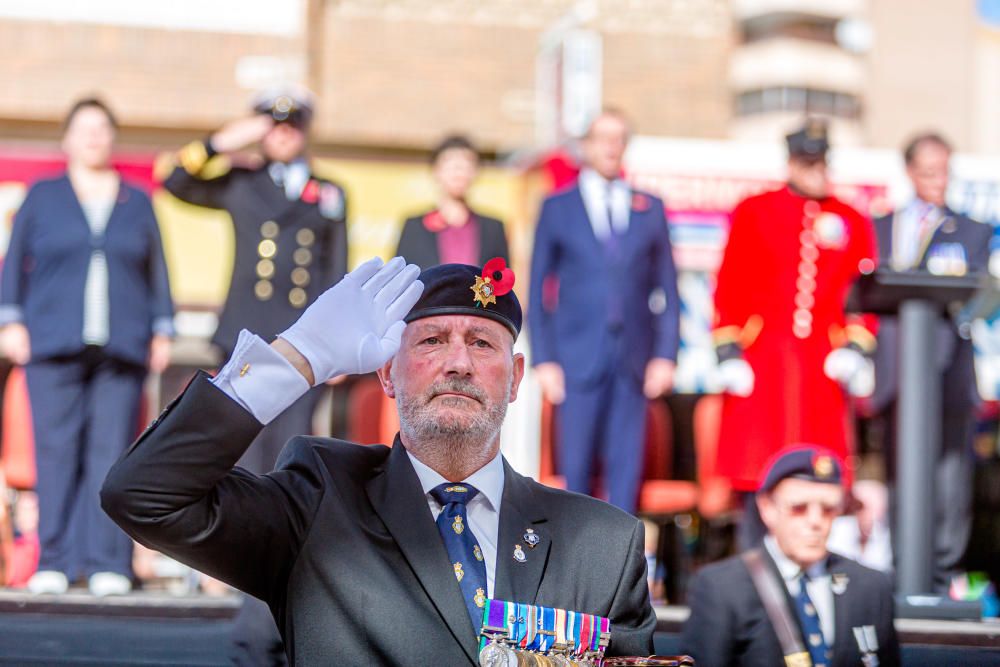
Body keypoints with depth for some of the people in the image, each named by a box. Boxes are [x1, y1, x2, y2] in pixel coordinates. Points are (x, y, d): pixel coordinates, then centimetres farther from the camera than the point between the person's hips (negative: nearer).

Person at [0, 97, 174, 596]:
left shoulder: (137, 202, 15)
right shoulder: (42, 197, 12)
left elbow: (156, 272, 13)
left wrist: (162, 331, 5)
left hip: (121, 348, 1)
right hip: (54, 346, -1)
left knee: (112, 451, -5)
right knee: (57, 451, -6)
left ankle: (109, 564, -5)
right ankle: (54, 562, -3)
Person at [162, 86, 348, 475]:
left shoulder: (330, 195, 16)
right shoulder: (240, 185, 12)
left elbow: (337, 275, 15)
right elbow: (176, 183, 2)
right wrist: (221, 144, -6)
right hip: (247, 339, -1)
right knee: (248, 446, -5)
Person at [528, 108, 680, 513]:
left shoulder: (649, 210, 12)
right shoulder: (557, 209, 8)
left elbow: (667, 289, 11)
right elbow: (538, 290, 6)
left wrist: (665, 355, 1)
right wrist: (544, 360, -3)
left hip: (634, 361, 1)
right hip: (578, 359, -1)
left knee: (626, 464, -1)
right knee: (576, 465, -1)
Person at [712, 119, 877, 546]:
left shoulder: (852, 222, 12)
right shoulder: (754, 212, 6)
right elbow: (729, 286, 3)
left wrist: (857, 350, -4)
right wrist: (728, 353, -4)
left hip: (823, 366, 1)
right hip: (762, 364, -1)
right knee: (758, 476, -2)